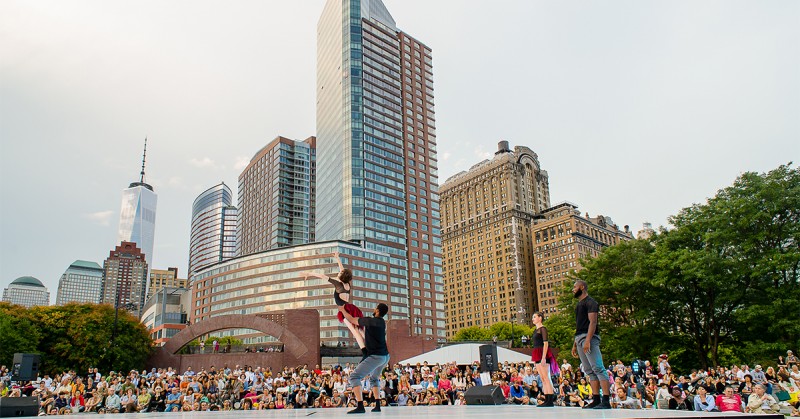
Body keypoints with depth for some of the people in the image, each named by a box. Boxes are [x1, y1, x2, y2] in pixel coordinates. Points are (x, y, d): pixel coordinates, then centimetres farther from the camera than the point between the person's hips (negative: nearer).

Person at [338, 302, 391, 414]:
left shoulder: (370, 321, -10)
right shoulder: (382, 322, 12)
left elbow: (352, 320, 4)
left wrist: (343, 310, 19)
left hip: (376, 356, -9)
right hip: (385, 356, 9)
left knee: (354, 376, -7)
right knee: (374, 378, 28)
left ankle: (360, 406, -19)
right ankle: (377, 406, 19)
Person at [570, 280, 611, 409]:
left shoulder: (590, 302, -4)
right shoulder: (579, 304, 24)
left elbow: (593, 322, -15)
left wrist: (587, 340, -25)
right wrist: (574, 344, 22)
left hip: (589, 337, -10)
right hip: (579, 338, 10)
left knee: (598, 368, -14)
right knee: (590, 371, 7)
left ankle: (606, 401, -17)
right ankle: (596, 400, 7)